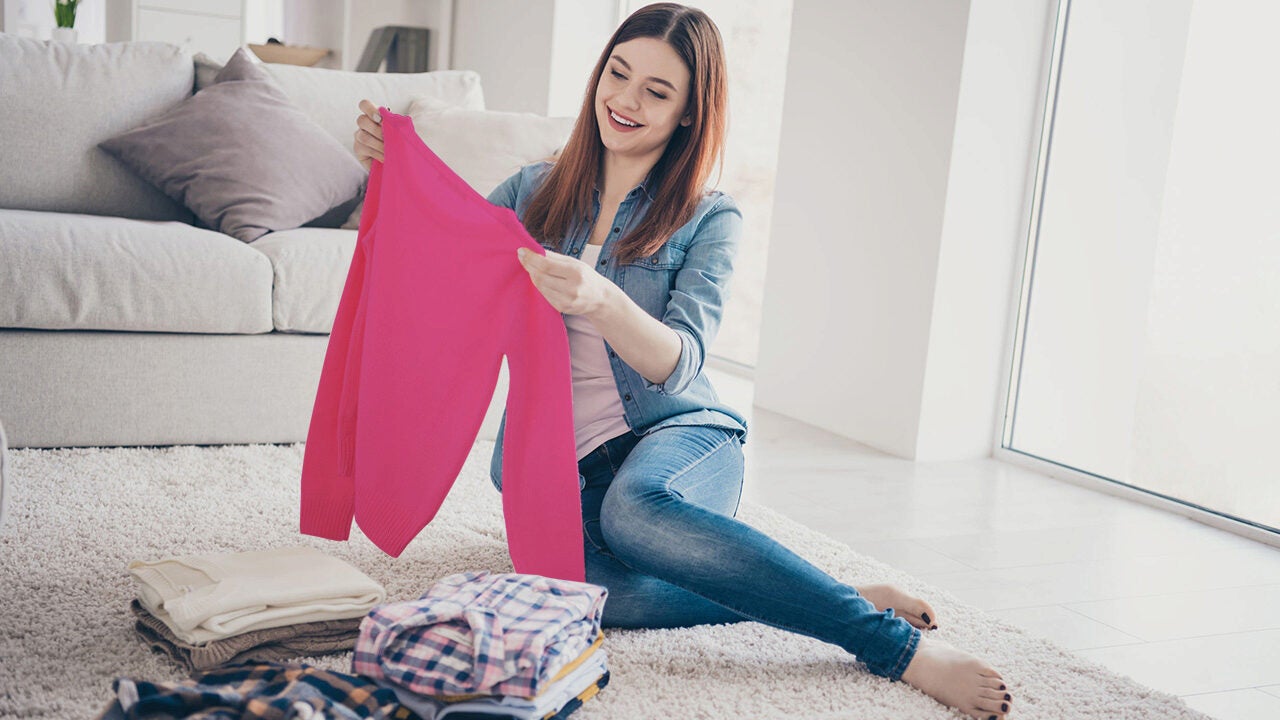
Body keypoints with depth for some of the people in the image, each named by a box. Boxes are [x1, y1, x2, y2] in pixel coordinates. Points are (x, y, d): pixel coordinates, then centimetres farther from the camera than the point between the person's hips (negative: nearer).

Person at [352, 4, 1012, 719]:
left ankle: (895, 642, -28)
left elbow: (678, 362, -16)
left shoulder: (710, 219, -1)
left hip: (678, 435, -2)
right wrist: (388, 169, -6)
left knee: (632, 507, -41)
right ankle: (873, 619, -19)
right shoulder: (535, 190, 9)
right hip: (561, 459, 2)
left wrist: (600, 300, -37)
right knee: (601, 591, -35)